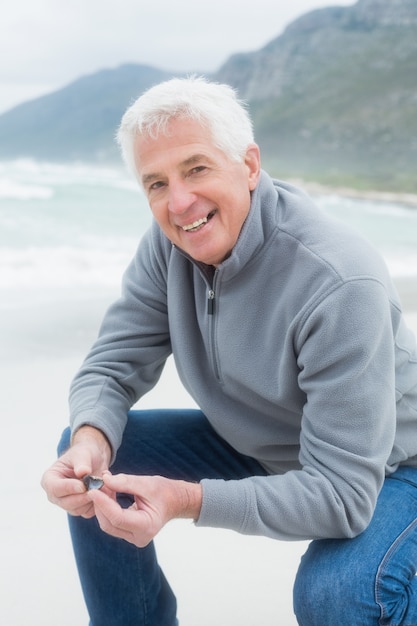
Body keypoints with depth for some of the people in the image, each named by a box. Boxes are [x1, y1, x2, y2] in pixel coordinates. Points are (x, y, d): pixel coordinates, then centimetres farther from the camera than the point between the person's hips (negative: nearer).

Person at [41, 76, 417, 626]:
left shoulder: (340, 286, -33)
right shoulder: (169, 242, -11)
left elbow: (344, 494, -33)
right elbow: (113, 368, -8)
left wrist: (188, 500, -43)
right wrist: (90, 442, -30)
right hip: (255, 446, 6)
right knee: (91, 461, -6)